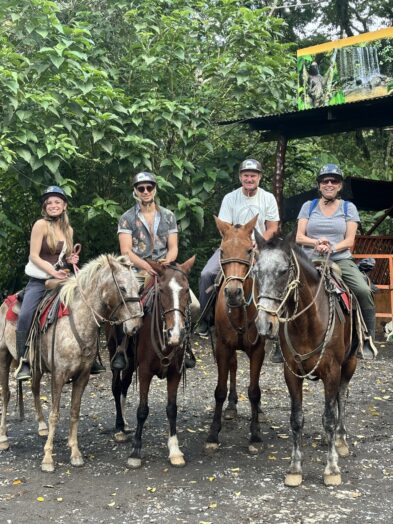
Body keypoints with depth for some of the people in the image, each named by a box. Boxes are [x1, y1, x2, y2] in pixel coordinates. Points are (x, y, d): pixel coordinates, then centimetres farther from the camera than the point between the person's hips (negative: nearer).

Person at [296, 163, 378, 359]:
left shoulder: (349, 208, 11)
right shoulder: (308, 206, 12)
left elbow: (349, 241, 3)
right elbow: (299, 237, 6)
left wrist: (331, 248, -16)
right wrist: (316, 243, -14)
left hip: (341, 260, -1)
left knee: (364, 290, -26)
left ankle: (368, 338, -9)